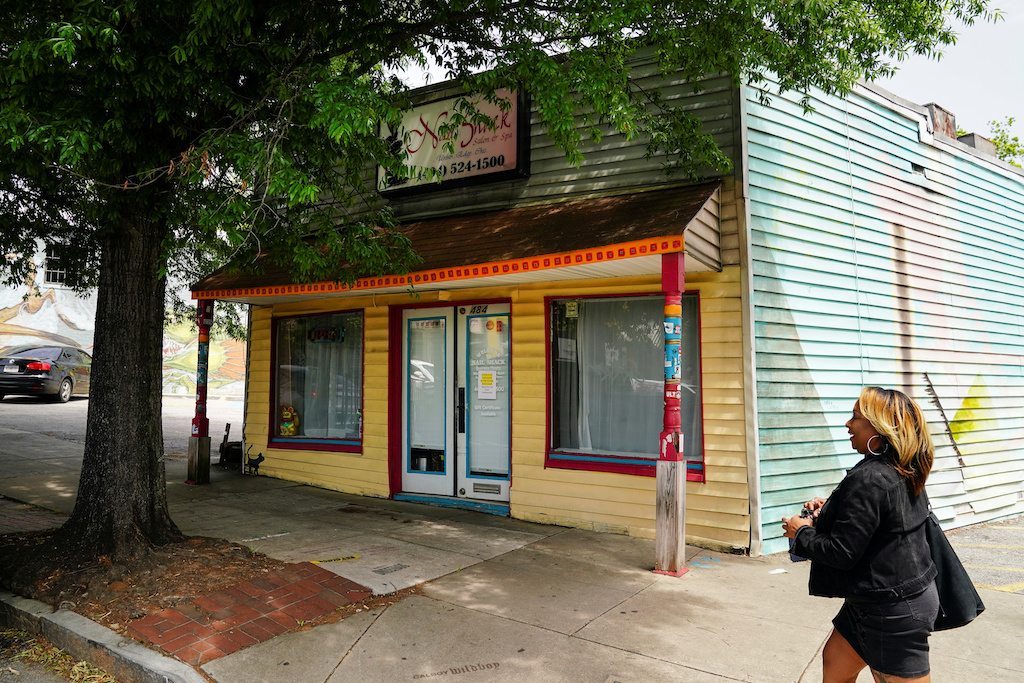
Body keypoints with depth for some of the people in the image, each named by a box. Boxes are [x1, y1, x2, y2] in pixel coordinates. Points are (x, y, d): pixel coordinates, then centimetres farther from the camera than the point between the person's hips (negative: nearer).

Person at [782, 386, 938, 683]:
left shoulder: (868, 479, -26)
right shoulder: (904, 474, 4)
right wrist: (830, 508, 7)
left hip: (892, 611, -10)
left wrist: (801, 533, -8)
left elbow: (842, 553, -25)